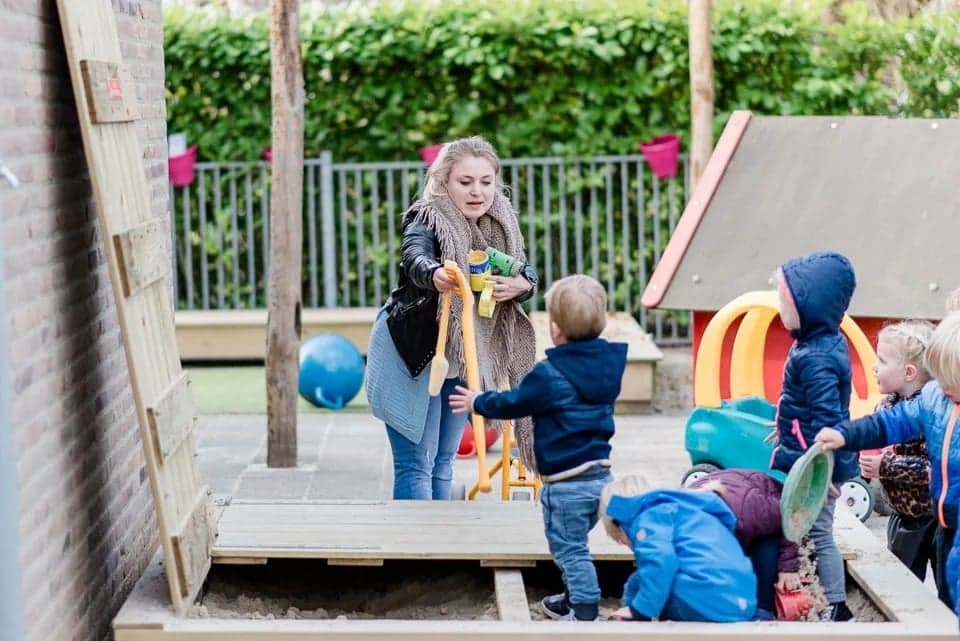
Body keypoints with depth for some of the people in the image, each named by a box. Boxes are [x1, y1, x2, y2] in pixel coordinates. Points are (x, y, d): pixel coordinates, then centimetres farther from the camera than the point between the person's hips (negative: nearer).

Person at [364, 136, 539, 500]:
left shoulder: (501, 224, 1)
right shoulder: (426, 220, -19)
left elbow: (525, 273, -5)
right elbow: (414, 259, -39)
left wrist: (521, 284, -30)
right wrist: (434, 275, -62)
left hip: (463, 359, 6)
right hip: (413, 355, -6)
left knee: (442, 465, 14)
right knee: (416, 465, -8)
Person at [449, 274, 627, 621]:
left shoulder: (550, 374, -19)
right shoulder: (609, 362, 4)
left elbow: (512, 403, -6)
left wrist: (477, 402, 12)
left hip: (566, 482, -8)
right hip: (600, 474, 8)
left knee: (569, 548, 1)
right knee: (573, 545, 24)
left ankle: (584, 612, 1)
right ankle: (572, 599, 35)